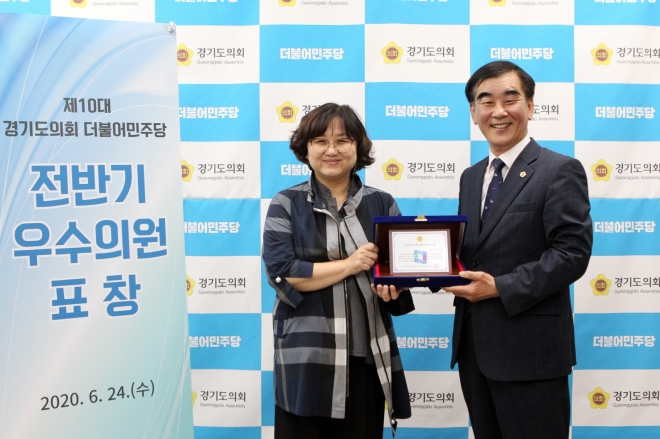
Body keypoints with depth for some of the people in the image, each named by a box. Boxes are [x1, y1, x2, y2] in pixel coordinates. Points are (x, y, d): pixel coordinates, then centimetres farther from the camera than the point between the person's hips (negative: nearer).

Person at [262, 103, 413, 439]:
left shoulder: (382, 204, 9)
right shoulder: (286, 204, 2)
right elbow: (280, 272, -9)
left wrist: (393, 287, -13)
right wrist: (350, 264, -14)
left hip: (366, 356, 2)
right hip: (305, 357, -2)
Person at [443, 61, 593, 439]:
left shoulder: (560, 171, -7)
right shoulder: (471, 177, 15)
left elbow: (573, 253, -15)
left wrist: (500, 287, -20)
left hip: (530, 350, -6)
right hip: (474, 346, 7)